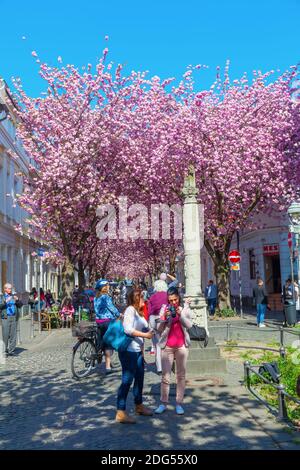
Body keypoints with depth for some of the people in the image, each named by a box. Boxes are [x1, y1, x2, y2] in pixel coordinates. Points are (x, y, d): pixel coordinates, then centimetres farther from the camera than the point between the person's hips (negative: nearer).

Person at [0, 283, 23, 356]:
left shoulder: (14, 296, 13)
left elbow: (20, 305, 6)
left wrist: (17, 300, -12)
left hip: (14, 318, 3)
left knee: (13, 335, 2)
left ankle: (11, 351, 7)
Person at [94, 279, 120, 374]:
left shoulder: (95, 298, 10)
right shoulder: (106, 297, -12)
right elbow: (112, 308, -12)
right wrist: (119, 315, 4)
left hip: (98, 321, 7)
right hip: (107, 321, -7)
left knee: (101, 342, 14)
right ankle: (107, 366, -4)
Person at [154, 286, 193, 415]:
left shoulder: (185, 308, 3)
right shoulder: (164, 309, 0)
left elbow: (189, 325, -7)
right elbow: (159, 328, -3)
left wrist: (180, 314, -20)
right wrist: (164, 317, -19)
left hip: (182, 345, 1)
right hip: (167, 346, -1)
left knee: (181, 376, 5)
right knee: (165, 376, 1)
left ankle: (179, 403, 14)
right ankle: (163, 403, 12)